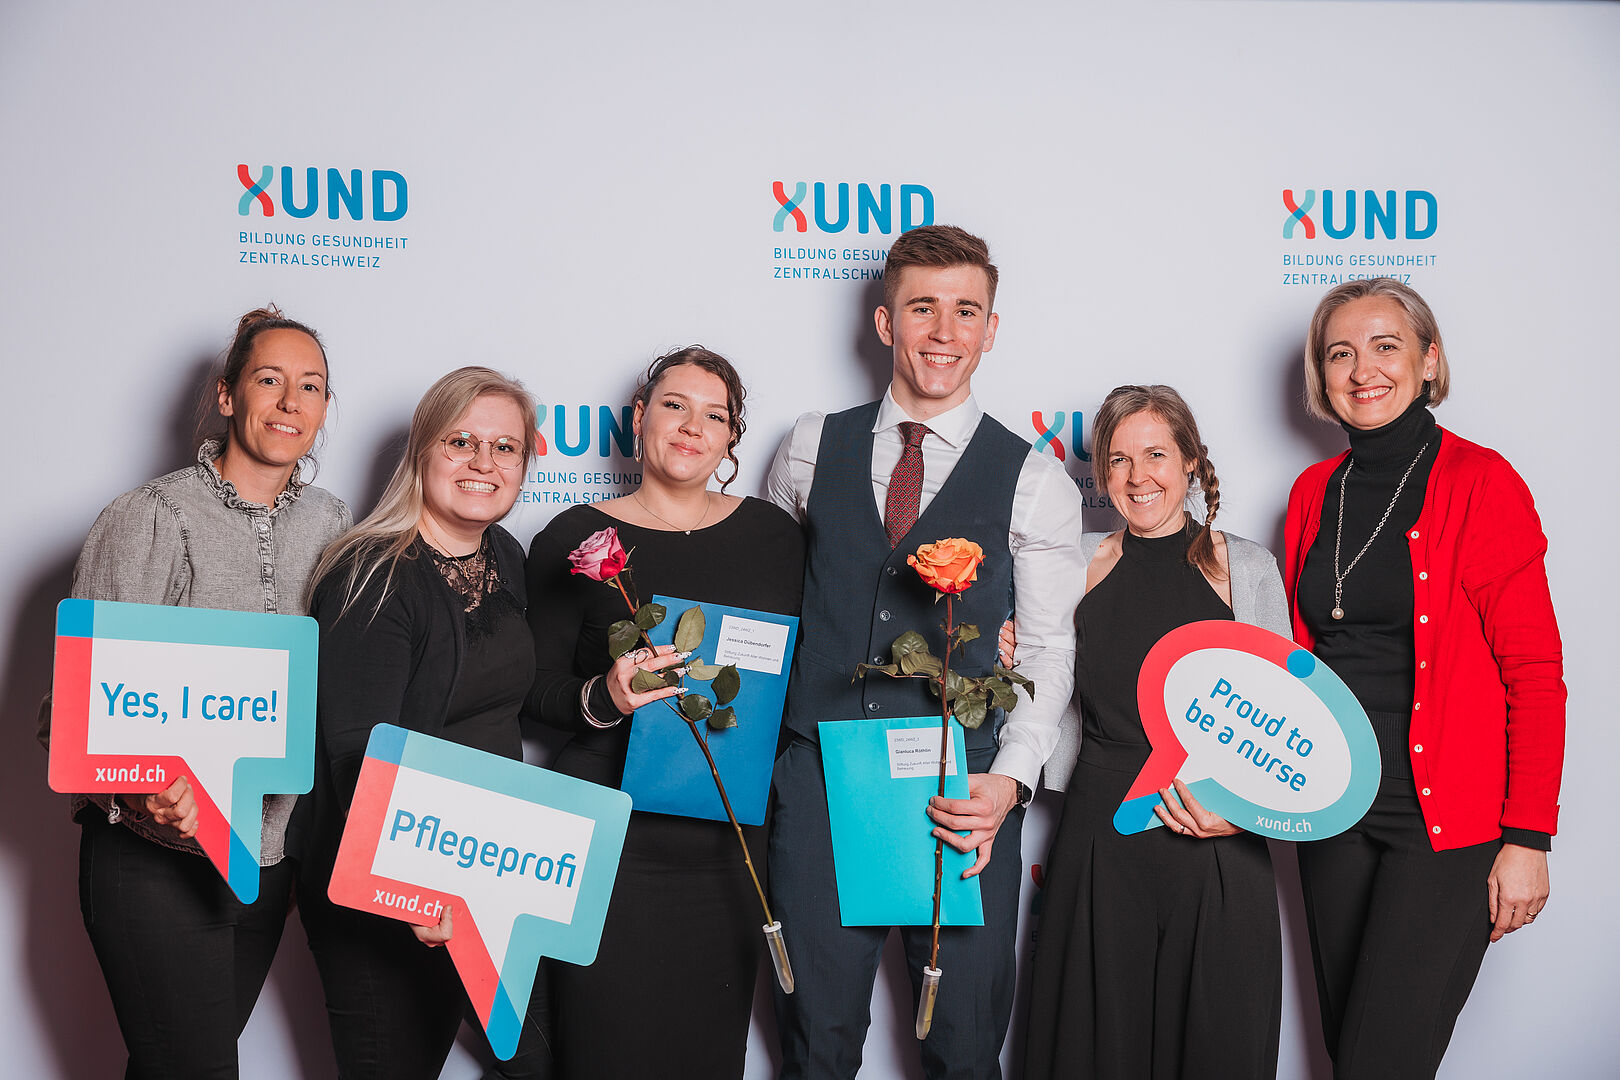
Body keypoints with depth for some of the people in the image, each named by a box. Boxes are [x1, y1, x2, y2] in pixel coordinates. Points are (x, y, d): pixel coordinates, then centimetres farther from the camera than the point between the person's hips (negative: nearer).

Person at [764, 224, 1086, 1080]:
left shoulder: (1036, 483, 2)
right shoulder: (811, 450, 8)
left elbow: (1047, 650, 0)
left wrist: (1009, 778, -14)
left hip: (963, 795, -1)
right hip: (818, 782, 1)